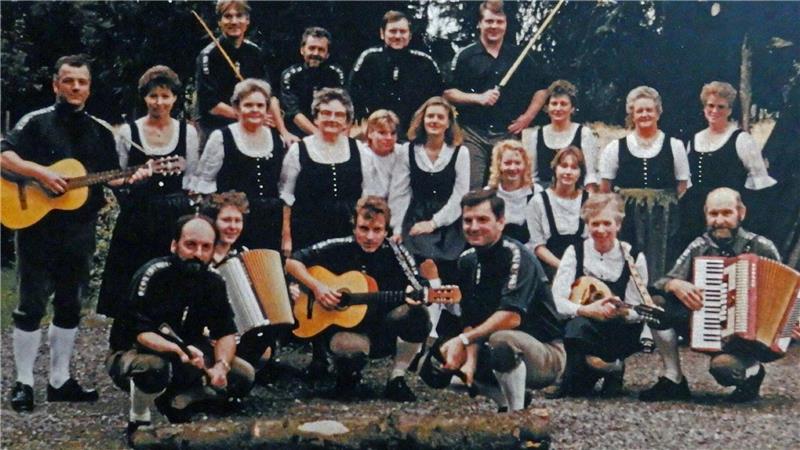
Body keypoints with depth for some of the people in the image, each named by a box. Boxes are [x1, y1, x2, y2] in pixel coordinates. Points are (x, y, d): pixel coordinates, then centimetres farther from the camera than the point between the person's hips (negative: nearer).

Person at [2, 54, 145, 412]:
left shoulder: (100, 132, 11)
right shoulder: (37, 122, -2)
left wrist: (131, 179, -8)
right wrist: (41, 173, -23)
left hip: (79, 233, 5)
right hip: (37, 228, -5)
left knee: (69, 307, 11)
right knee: (32, 306, -2)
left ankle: (60, 380, 21)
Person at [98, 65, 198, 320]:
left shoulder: (187, 132, 5)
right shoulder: (128, 132, 2)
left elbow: (192, 179, 11)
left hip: (175, 220, 1)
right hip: (136, 220, 0)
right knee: (131, 288, -1)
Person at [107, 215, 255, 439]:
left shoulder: (213, 282, -6)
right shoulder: (154, 274, -24)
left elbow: (227, 333, -5)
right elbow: (140, 333, -29)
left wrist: (221, 365, -26)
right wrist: (178, 350, -47)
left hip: (183, 358, 6)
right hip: (131, 354, -6)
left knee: (243, 376, -10)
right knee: (154, 367, -41)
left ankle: (176, 401, 9)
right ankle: (138, 421, -10)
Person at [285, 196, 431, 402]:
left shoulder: (395, 253, -5)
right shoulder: (339, 249, -6)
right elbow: (292, 262, -2)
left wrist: (416, 298, -33)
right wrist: (316, 286, -16)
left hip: (386, 333, 2)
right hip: (345, 328, -1)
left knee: (417, 314, -30)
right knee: (351, 347, -39)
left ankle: (396, 379, -8)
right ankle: (348, 377, 3)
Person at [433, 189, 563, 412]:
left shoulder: (516, 256, -18)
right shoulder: (468, 261, 3)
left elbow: (512, 317, -29)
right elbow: (470, 323, 1)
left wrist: (464, 340, -25)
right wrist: (470, 363, -16)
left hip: (547, 355, -8)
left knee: (502, 339, -36)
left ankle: (518, 413, -17)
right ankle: (506, 403, 14)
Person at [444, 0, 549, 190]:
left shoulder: (520, 56, 9)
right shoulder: (465, 56, 5)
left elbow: (540, 89, 15)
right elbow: (448, 92, 1)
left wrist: (527, 117, 3)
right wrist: (478, 98, -12)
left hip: (508, 133, 2)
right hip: (473, 133, -1)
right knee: (471, 188, -5)